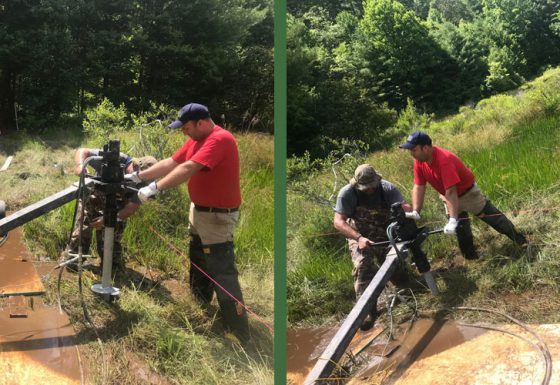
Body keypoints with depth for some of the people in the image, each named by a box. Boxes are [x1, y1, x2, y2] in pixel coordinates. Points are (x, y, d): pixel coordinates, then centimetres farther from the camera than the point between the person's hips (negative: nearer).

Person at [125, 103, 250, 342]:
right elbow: (170, 163, 11)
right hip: (198, 212, 10)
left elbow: (188, 169, -32)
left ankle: (240, 336, -7)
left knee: (223, 275, -10)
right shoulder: (195, 140, 8)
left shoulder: (220, 139, -23)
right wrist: (138, 176, 6)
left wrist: (156, 188, -32)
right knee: (198, 267, 23)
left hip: (217, 217, -10)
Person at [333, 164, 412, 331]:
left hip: (386, 236, 2)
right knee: (362, 266, -29)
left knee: (399, 278, -3)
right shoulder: (347, 194, -23)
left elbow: (405, 207, -26)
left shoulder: (387, 188, -18)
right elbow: (338, 221, -28)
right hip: (360, 237, -1)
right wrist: (359, 238, -42)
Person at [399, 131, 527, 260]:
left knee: (490, 216, 4)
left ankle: (519, 240, 19)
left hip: (467, 191, -6)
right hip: (448, 195, 6)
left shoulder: (444, 160, -39)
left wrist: (452, 220, -46)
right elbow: (419, 187, -13)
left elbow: (451, 191, -43)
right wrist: (415, 211, -23)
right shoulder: (419, 161, -17)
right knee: (460, 227, 11)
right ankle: (470, 256, 24)